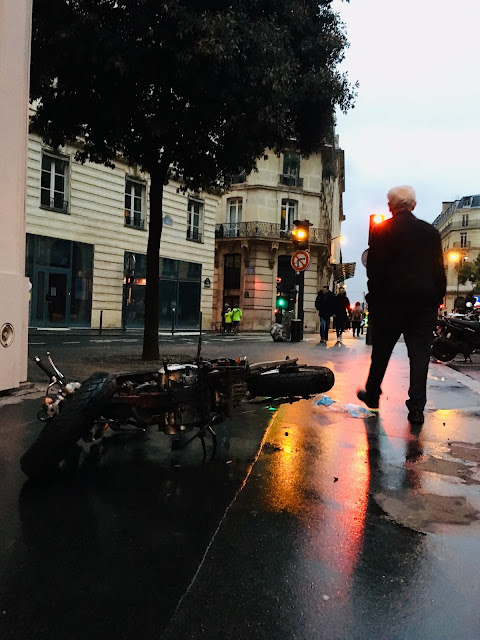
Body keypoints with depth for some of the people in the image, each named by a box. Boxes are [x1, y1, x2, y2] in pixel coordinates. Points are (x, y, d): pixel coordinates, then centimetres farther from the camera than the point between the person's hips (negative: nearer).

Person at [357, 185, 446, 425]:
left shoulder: (381, 230, -4)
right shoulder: (430, 232, 5)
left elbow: (373, 267, -7)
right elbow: (439, 270, 5)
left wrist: (374, 295, 2)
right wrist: (438, 296, 12)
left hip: (390, 299, -2)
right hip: (424, 300, 2)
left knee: (381, 351, 12)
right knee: (420, 353, 3)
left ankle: (372, 394, 27)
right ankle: (416, 408, 0)